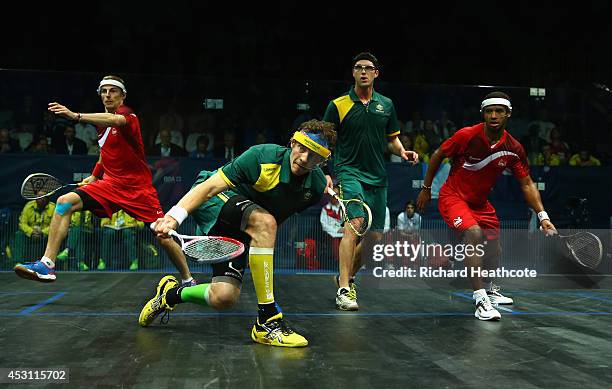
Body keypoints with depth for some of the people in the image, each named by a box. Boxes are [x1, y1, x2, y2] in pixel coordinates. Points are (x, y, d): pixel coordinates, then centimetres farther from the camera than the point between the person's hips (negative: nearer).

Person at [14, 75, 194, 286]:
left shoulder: (128, 115, -11)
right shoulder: (102, 121, 12)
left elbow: (115, 120, -37)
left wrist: (76, 116, -47)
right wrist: (94, 175, 18)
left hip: (137, 187, -6)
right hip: (110, 184, 6)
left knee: (163, 237, -9)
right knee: (65, 201, -15)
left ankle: (188, 279, 13)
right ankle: (47, 264, -16)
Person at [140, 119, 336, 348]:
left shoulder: (317, 186, -11)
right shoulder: (263, 156, -26)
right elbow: (210, 187, -27)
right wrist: (175, 215, -37)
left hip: (239, 234, 5)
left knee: (223, 298, -15)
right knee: (264, 221, -37)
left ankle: (171, 293, 19)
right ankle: (267, 319, -32)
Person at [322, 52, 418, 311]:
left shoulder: (386, 105, 11)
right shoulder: (338, 105, 0)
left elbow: (392, 139, 20)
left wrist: (402, 152, -2)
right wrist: (325, 173, -12)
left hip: (378, 178, 5)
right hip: (349, 173, -5)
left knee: (374, 236, 7)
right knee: (354, 223, -26)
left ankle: (347, 276, 30)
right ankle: (343, 290, -24)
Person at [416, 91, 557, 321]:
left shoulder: (513, 149, -11)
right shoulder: (466, 136, -22)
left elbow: (527, 184, -5)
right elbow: (438, 155, -7)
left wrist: (543, 216, -15)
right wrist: (426, 188, -3)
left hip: (480, 202, 5)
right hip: (453, 196, -5)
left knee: (494, 249, 13)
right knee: (474, 234, -30)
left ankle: (489, 289, 45)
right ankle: (480, 301, -28)